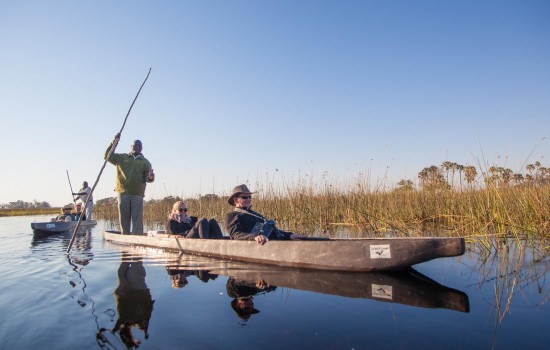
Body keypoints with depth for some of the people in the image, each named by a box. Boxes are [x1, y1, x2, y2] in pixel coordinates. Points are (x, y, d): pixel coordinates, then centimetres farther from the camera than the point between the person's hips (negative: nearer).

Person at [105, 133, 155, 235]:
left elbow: (147, 178, 4)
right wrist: (114, 142, -2)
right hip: (123, 192, 1)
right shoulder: (122, 157, 16)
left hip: (137, 194, -1)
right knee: (124, 218, 5)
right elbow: (108, 156, 6)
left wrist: (150, 177, -22)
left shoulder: (145, 162, 12)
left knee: (137, 219, -5)